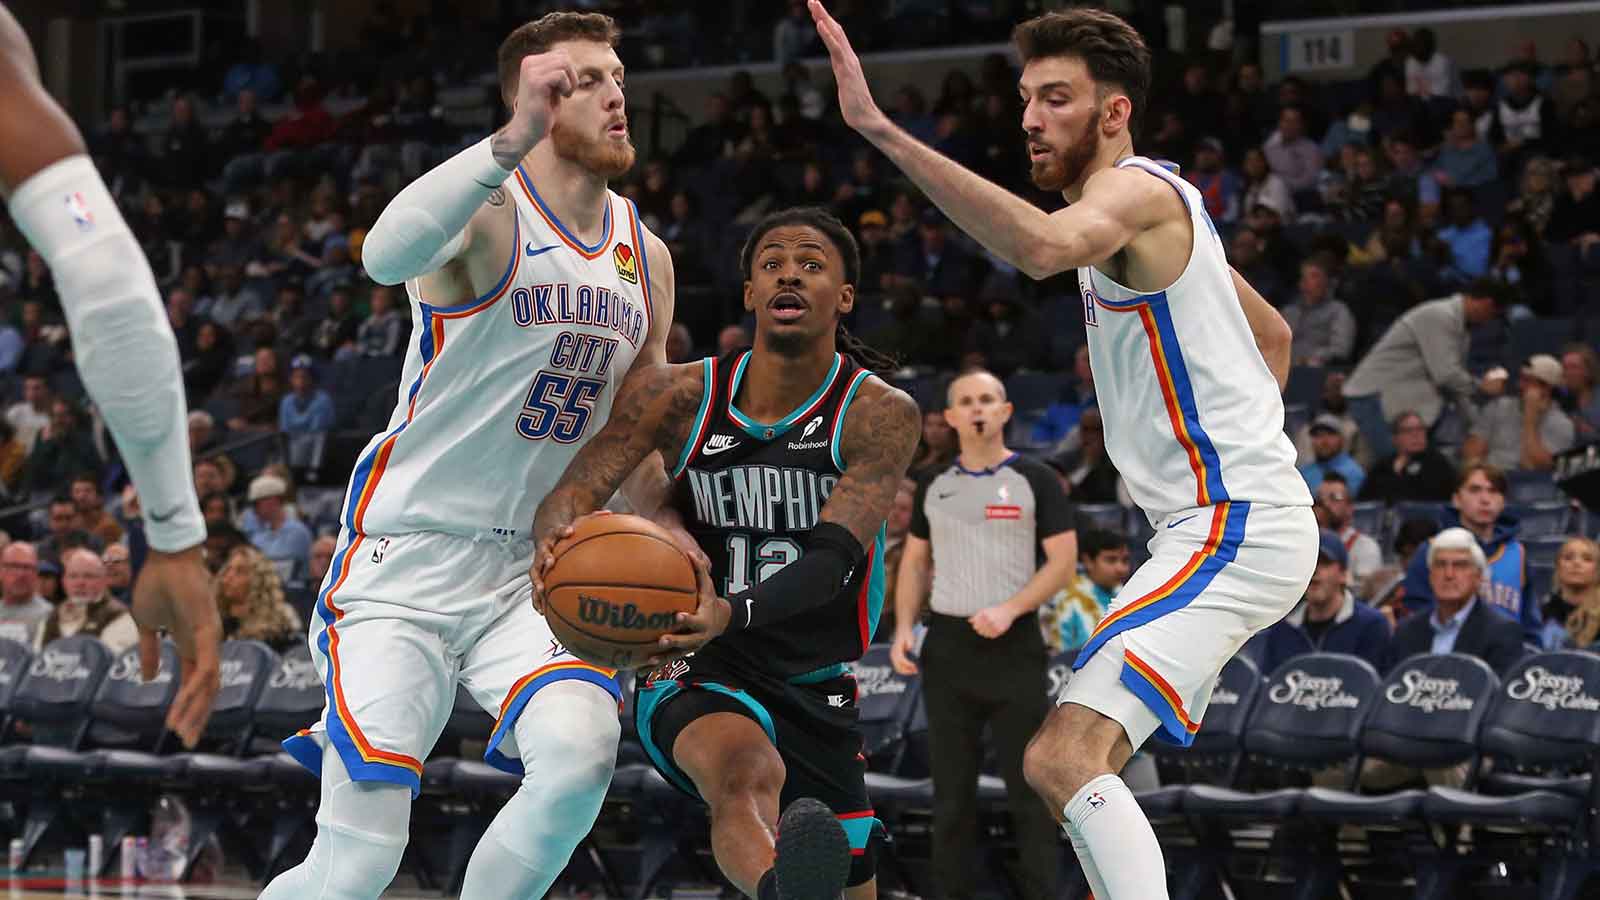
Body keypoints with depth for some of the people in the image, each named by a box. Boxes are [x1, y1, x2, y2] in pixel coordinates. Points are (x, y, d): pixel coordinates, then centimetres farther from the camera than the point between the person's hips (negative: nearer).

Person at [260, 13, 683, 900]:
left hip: (533, 569, 5)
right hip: (404, 559, -5)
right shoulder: (489, 215, -13)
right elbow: (387, 255, -38)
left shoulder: (644, 256, 9)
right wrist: (513, 140, -48)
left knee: (582, 751, -26)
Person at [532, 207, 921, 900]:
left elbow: (832, 558, -22)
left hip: (816, 691, 3)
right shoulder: (679, 396, -4)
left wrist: (730, 615, -42)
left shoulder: (880, 414, -9)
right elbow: (572, 493, -12)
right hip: (692, 682, -3)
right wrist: (556, 543, -38)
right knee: (751, 771, -38)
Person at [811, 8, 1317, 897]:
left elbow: (1043, 245, -39)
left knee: (1065, 755, -24)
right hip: (1226, 522, 11)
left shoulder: (1136, 192, -14)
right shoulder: (1153, 208, 19)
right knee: (1083, 759, 18)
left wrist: (884, 131, -42)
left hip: (1233, 531, -11)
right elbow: (1273, 333, 32)